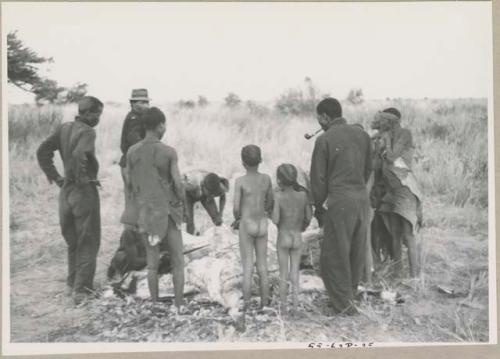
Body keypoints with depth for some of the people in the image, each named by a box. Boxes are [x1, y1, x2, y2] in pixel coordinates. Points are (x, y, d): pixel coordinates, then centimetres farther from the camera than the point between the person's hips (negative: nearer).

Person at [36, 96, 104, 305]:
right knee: (88, 243, 4)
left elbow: (43, 151, 7)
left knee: (72, 242, 21)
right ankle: (82, 290, 5)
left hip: (66, 191, 7)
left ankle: (72, 284, 30)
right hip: (84, 191, -7)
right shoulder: (87, 132, -15)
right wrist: (82, 178, -19)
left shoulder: (64, 128, 7)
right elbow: (79, 154, -33)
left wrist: (56, 178, 7)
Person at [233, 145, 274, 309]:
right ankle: (264, 305, 14)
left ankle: (246, 306, 5)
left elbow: (236, 208, -12)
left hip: (246, 226, -3)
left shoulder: (240, 181, -11)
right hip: (262, 226, 3)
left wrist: (237, 219, 8)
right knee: (263, 268, 10)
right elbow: (270, 204, 8)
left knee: (247, 269, 2)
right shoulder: (266, 178, 0)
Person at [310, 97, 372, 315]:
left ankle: (343, 303, 10)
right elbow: (368, 169, 14)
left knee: (335, 252, 5)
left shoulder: (325, 139, -8)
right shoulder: (362, 134, 8)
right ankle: (350, 292, 30)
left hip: (340, 200, -6)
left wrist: (318, 206, 6)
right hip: (362, 197, 6)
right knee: (357, 250, 17)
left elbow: (318, 177, -5)